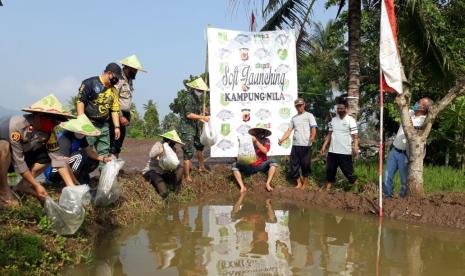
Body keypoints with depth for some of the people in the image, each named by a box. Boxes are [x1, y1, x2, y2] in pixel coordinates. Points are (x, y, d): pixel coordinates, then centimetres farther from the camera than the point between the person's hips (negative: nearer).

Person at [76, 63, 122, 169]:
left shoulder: (113, 90, 13)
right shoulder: (90, 83, -7)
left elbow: (115, 110, 15)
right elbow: (80, 101, -12)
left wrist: (117, 127, 8)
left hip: (104, 126, 7)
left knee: (105, 154, 9)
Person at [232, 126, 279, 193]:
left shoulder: (266, 141, 2)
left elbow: (265, 151, -16)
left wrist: (256, 142, -24)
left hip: (262, 166, 0)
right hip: (250, 166, 0)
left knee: (273, 161, -27)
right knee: (235, 165, -21)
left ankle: (268, 184, -31)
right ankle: (242, 187, -32)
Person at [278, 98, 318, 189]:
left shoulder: (309, 115, 2)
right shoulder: (294, 118, 17)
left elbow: (313, 128, -8)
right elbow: (289, 130, 13)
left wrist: (312, 137, -29)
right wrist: (281, 140, -2)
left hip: (306, 145, -5)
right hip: (295, 145, 5)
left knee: (305, 166, 3)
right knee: (293, 166, 7)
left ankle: (305, 184, 17)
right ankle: (299, 183, 24)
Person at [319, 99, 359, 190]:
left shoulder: (351, 120, -7)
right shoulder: (333, 120, 10)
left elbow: (355, 136, -12)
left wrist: (355, 149, -25)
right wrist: (324, 146, 10)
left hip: (345, 152, -5)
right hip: (332, 151, 5)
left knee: (348, 172, 1)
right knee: (330, 171, 9)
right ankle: (327, 189, 19)